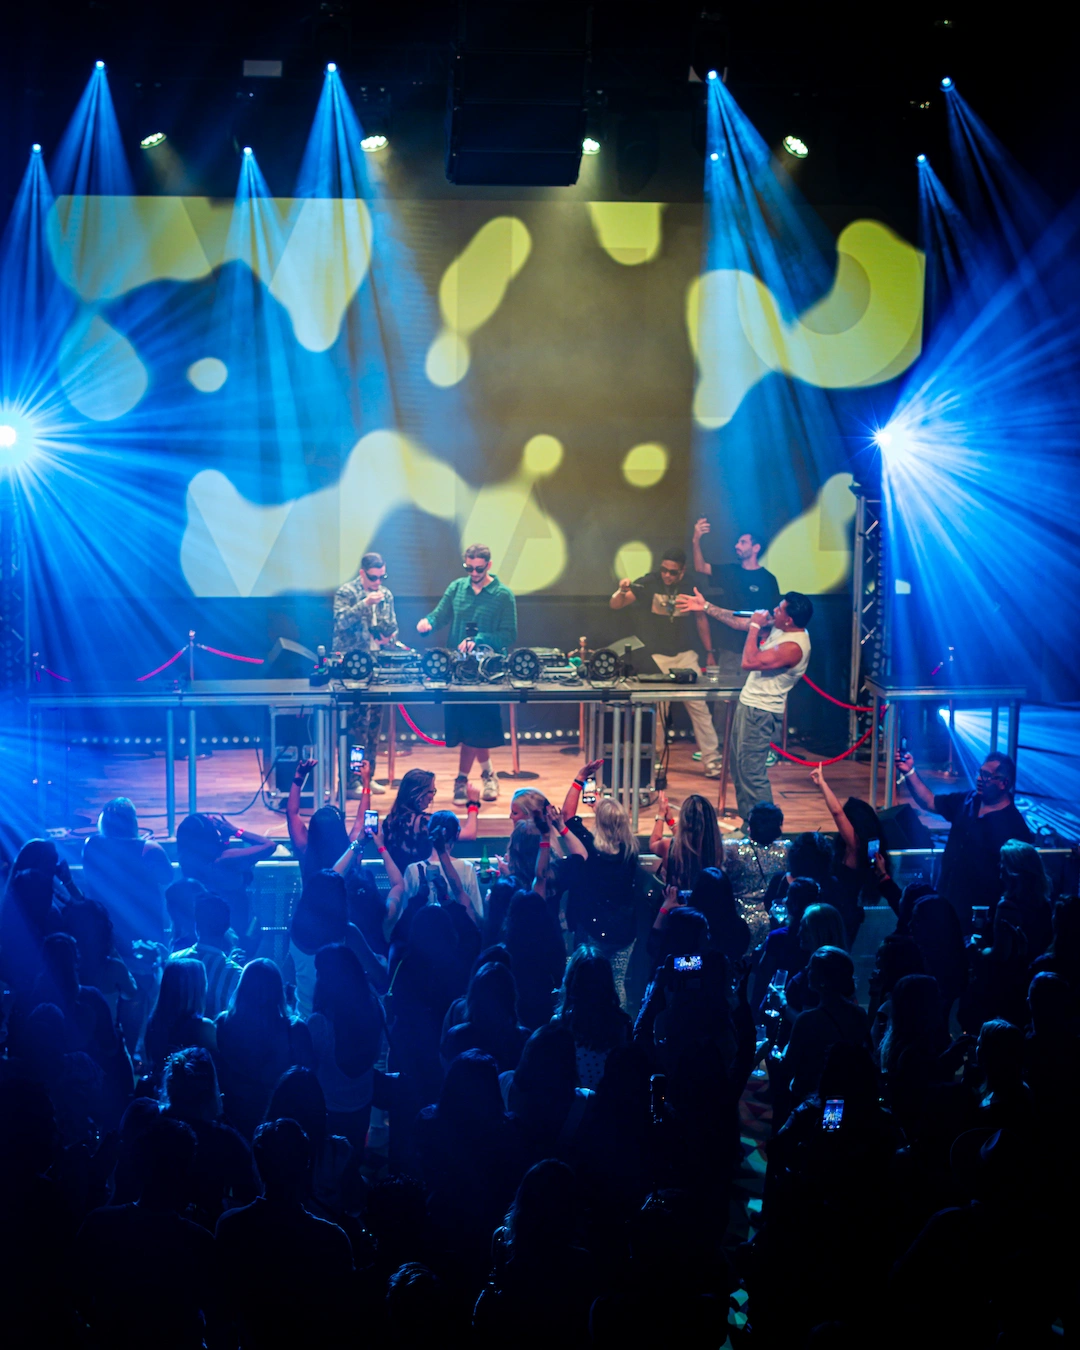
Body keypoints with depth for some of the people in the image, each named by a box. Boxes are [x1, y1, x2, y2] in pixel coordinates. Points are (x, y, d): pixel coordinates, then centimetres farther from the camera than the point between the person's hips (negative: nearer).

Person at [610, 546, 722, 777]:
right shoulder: (648, 583, -7)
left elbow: (700, 618, 13)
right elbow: (615, 605, -11)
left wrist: (709, 651, 11)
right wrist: (622, 591, -33)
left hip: (685, 654, 2)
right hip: (656, 655, -2)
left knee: (700, 706, -3)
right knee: (657, 711, 1)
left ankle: (711, 762, 3)